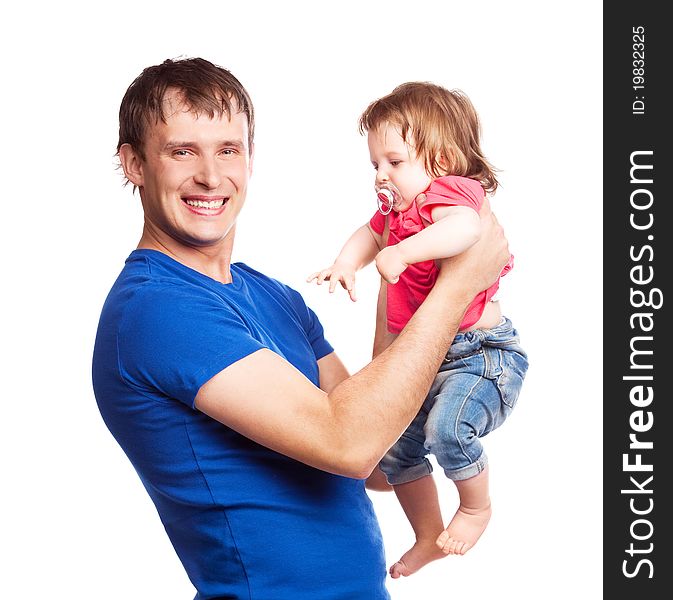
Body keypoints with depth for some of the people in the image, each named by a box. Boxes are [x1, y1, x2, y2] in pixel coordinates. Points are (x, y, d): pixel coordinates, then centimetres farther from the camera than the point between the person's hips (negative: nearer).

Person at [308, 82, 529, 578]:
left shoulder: (451, 190, -19)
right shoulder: (397, 209, 9)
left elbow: (465, 227, -41)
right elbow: (370, 235, 27)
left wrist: (403, 251, -50)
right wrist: (346, 264, 7)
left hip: (484, 352, -10)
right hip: (427, 356, 10)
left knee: (447, 426, -31)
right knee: (397, 448, 14)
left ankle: (477, 507, 1)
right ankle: (429, 537, 35)